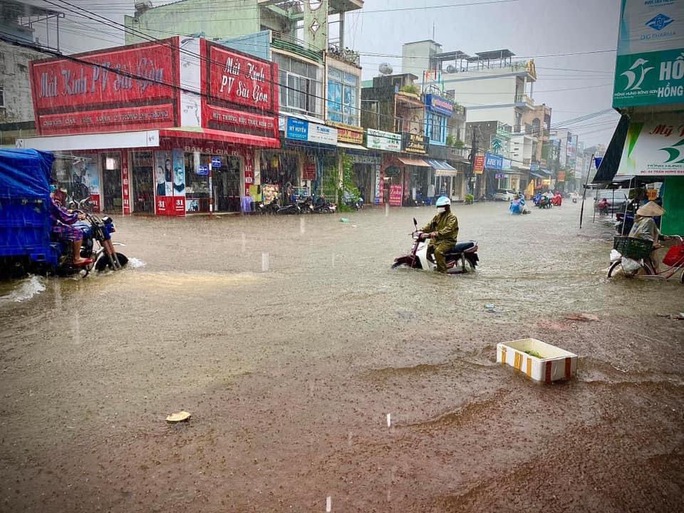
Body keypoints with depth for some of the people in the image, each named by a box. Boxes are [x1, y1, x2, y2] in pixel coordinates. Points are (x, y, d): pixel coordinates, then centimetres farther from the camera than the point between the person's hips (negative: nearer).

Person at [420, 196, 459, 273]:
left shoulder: (452, 218, -10)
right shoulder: (437, 217, 18)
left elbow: (448, 229, -26)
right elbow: (430, 225, 12)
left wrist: (437, 233, -40)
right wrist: (422, 230, -7)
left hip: (448, 240, -9)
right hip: (437, 239, 9)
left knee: (438, 251, -32)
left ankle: (442, 270, -26)